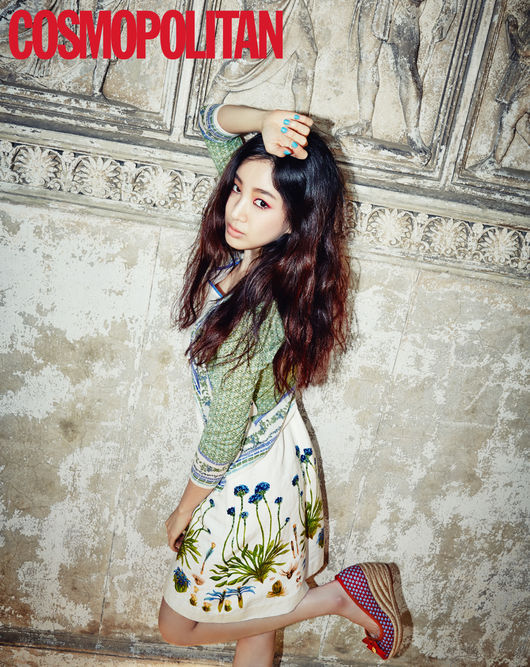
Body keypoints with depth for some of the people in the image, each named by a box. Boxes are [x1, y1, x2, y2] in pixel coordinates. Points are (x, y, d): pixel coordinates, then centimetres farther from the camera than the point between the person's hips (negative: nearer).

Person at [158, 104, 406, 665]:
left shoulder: (253, 315, -35)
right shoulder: (257, 249, -14)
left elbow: (223, 439, -23)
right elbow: (212, 123, -4)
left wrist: (183, 513, -5)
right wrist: (264, 122, -26)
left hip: (249, 485, -7)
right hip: (280, 457, 8)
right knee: (248, 601, 28)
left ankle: (342, 597, 11)